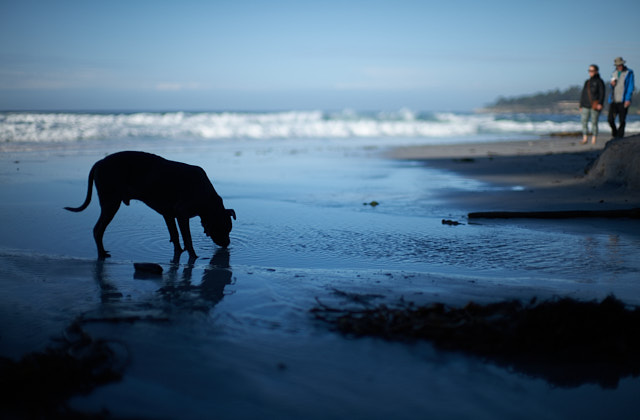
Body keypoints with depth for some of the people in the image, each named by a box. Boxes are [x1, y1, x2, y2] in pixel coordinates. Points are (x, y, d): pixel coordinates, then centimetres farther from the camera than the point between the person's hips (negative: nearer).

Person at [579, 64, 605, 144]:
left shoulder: (599, 81, 2)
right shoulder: (587, 82, 18)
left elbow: (602, 94, -5)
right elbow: (583, 94, 20)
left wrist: (600, 104, -18)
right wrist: (581, 106, 16)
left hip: (595, 105, -5)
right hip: (586, 105, 5)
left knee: (594, 122, -3)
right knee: (584, 120, -9)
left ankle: (594, 139, 2)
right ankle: (585, 138, -9)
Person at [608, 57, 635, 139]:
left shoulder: (629, 73, -1)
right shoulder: (614, 74, 14)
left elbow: (630, 87, -6)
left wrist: (628, 99, -16)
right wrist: (612, 84, -1)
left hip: (623, 101, -4)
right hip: (613, 101, 4)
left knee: (622, 121, -3)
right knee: (611, 120, -4)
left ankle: (619, 137, 4)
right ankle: (615, 134, 19)